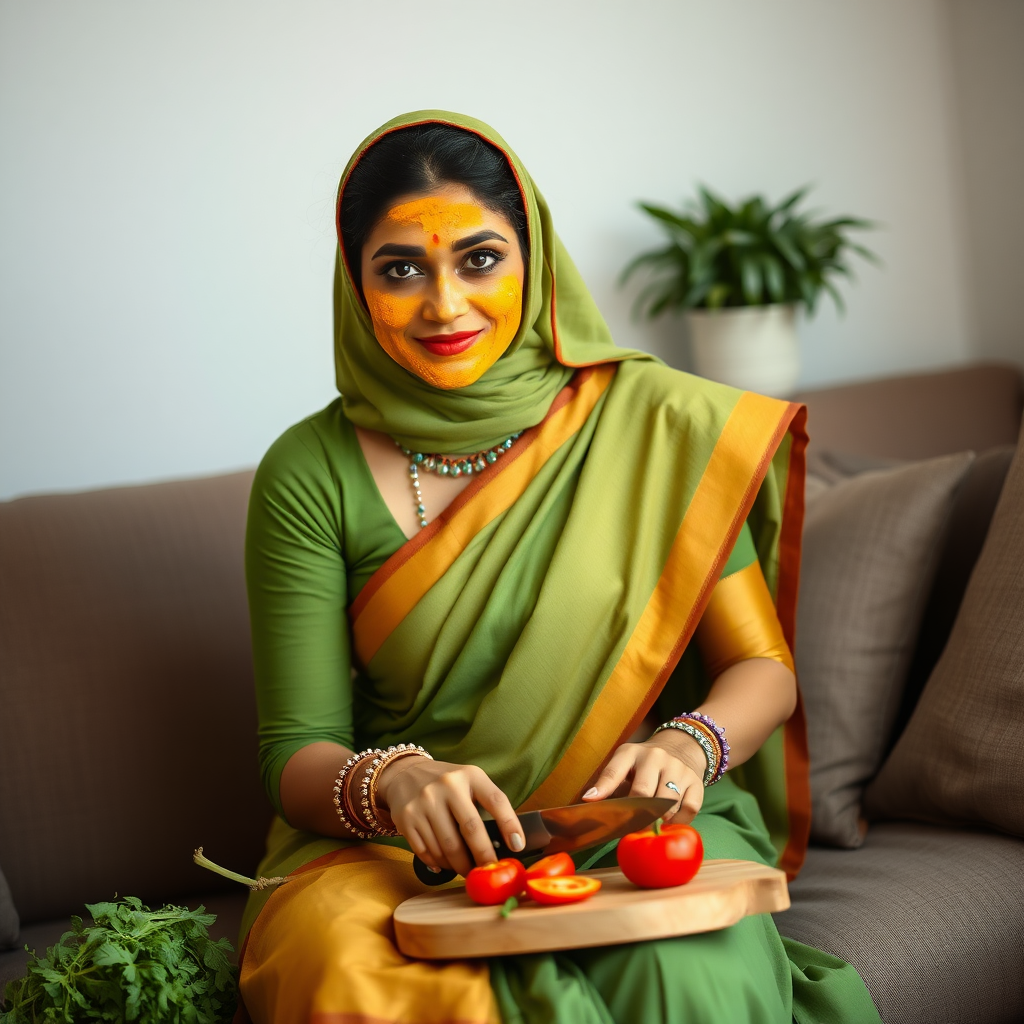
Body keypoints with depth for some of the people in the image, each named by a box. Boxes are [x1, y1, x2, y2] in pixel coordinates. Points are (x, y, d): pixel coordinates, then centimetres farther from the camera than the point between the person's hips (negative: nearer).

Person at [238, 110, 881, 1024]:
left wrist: (690, 744, -20)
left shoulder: (652, 423, -1)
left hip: (636, 824, -1)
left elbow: (762, 666, 3)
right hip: (392, 848, 2)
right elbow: (296, 753, -3)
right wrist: (393, 782, -26)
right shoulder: (312, 474, -1)